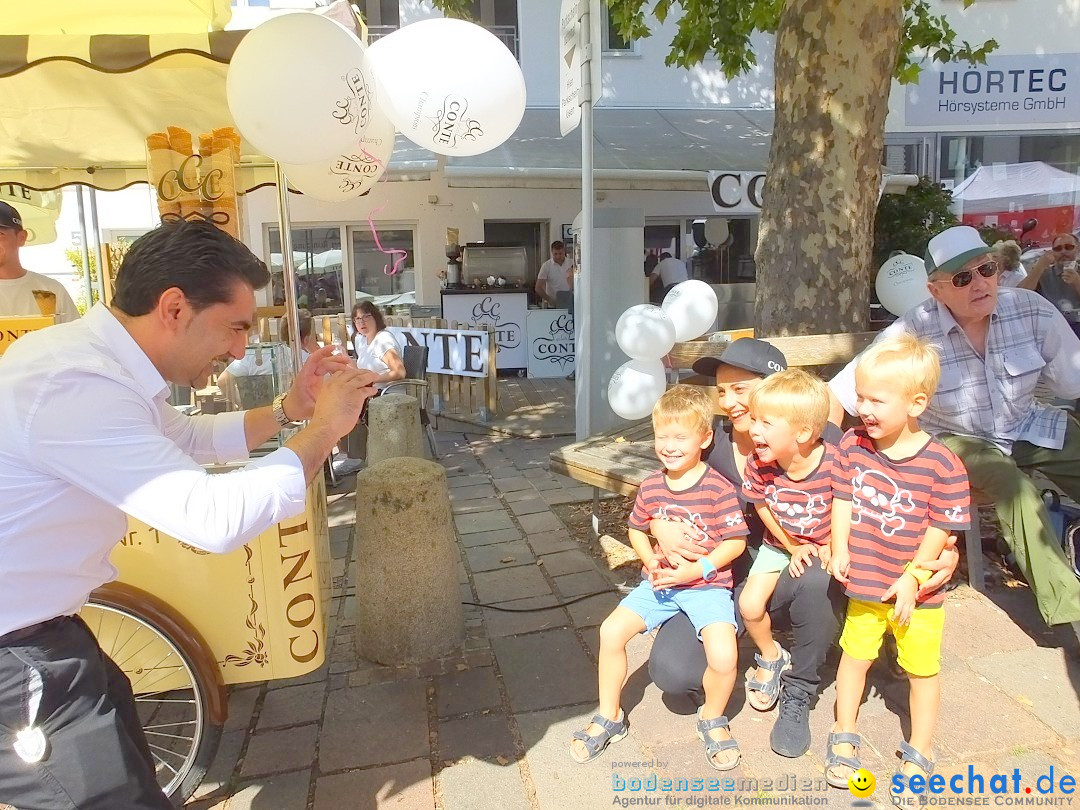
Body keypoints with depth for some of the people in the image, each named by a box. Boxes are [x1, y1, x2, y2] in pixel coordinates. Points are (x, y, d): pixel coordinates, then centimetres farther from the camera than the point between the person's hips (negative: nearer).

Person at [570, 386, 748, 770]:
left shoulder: (718, 489, -14)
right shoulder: (651, 487, 0)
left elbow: (736, 541, -10)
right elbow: (636, 529, 14)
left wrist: (695, 570, -18)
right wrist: (650, 560, -5)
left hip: (707, 584, -4)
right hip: (659, 581, 4)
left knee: (723, 656, -25)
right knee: (611, 630, -11)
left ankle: (712, 719, 11)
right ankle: (609, 717, 13)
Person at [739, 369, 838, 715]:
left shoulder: (834, 464, -30)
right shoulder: (758, 463, -20)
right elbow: (763, 508, -4)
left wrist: (831, 548, -19)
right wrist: (792, 548, -5)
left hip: (824, 549, -2)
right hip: (780, 546, 2)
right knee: (749, 604, -13)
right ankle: (770, 657, 21)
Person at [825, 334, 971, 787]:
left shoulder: (941, 464, -18)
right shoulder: (853, 444, -9)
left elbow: (941, 527, -14)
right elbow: (841, 498, -1)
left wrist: (913, 576, -17)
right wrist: (839, 549, -9)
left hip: (917, 590, -2)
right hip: (864, 584, 3)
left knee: (922, 669, 15)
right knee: (855, 656, 18)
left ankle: (918, 754, 37)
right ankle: (844, 737, 38)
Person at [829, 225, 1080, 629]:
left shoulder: (1032, 311, -14)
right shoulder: (913, 333, -23)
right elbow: (837, 395, -21)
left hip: (1032, 427, 4)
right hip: (958, 440, -4)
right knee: (1015, 488, -29)